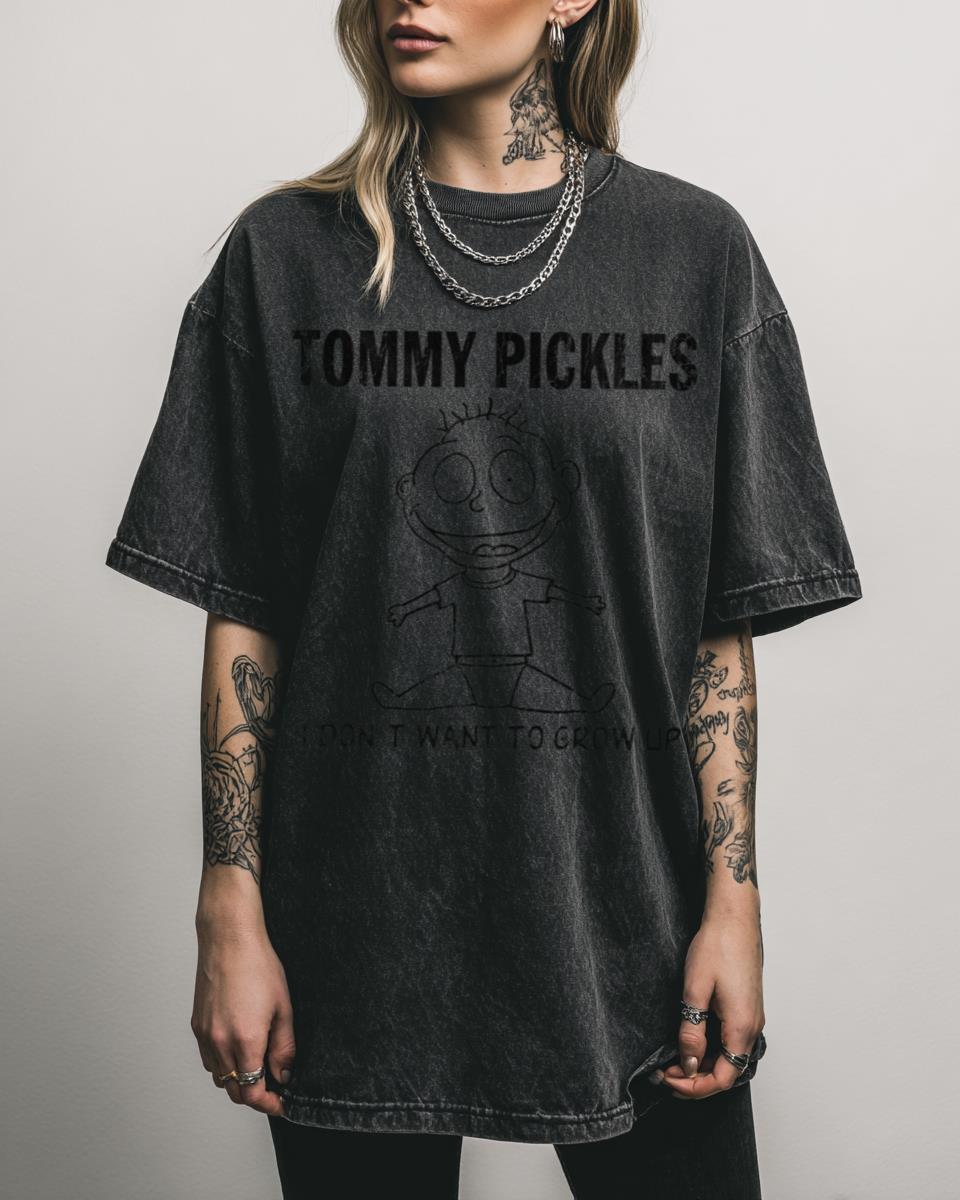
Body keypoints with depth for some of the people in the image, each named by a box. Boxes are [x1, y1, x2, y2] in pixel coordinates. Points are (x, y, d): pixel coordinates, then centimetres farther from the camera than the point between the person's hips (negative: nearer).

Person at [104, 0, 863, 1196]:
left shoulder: (695, 248, 1)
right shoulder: (288, 252, 1)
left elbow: (722, 624, 1)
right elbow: (242, 616, 0)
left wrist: (733, 898, -3)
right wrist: (231, 914, -3)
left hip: (624, 916, 1)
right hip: (359, 928, 0)